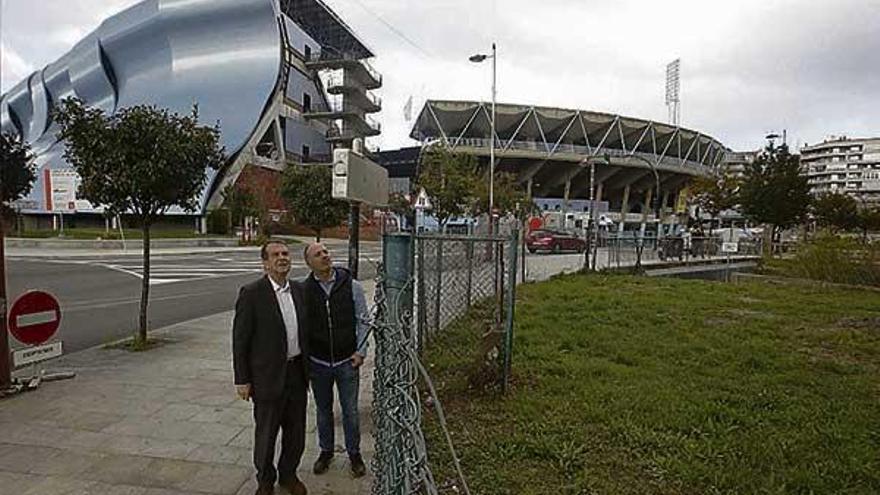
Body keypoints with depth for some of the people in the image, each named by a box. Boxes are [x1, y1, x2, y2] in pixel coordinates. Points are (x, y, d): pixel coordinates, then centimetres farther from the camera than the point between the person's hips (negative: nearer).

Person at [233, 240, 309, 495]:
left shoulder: (298, 290, 3)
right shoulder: (251, 294, -13)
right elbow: (240, 339, -10)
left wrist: (307, 368, 12)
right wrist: (242, 379, -10)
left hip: (297, 373, 5)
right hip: (268, 376, -5)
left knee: (296, 431, 16)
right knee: (266, 433, 12)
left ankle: (288, 474, 39)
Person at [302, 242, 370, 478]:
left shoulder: (351, 286, -8)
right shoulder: (303, 290, -7)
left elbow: (363, 321, -1)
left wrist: (361, 351, -7)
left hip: (347, 362, -1)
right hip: (318, 363, 1)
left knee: (350, 411, 9)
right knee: (323, 410, 17)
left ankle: (354, 454, 30)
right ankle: (326, 451, 38)